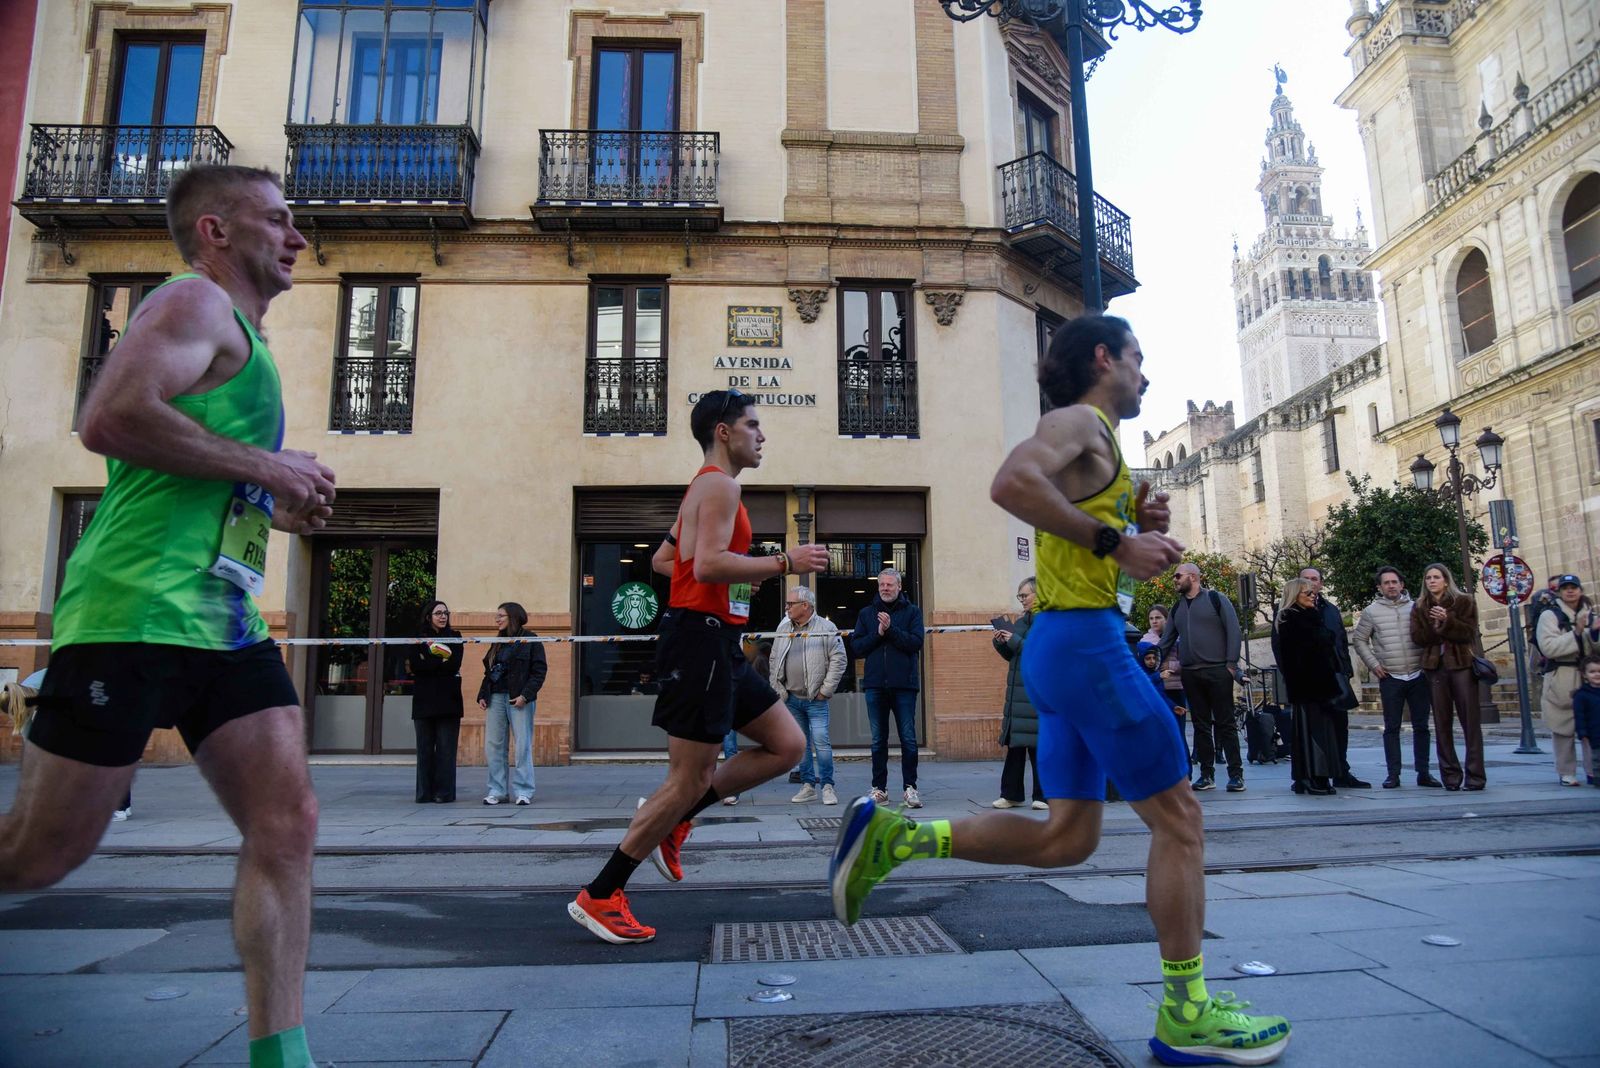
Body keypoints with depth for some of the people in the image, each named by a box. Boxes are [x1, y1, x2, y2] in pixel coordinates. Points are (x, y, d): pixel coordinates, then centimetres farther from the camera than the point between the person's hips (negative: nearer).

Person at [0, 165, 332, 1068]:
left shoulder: (241, 335, 25)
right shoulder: (196, 302, -2)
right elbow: (112, 420, -19)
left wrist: (273, 507, 15)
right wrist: (268, 467, -14)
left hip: (226, 621, 9)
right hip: (138, 611, -8)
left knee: (288, 823, -2)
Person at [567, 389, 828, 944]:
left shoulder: (706, 487, 21)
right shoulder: (720, 485, -10)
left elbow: (662, 559, 27)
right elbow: (709, 564, -25)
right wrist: (785, 562, -19)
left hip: (718, 645, 10)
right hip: (700, 638, -10)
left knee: (788, 745, 10)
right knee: (691, 779, -4)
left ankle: (670, 817, 14)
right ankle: (598, 898, 9)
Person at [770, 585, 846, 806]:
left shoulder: (826, 628, -5)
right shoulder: (783, 629, 11)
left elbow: (838, 660, -7)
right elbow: (773, 660, 17)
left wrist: (826, 690, -9)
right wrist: (777, 688, 8)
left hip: (816, 699, -5)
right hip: (791, 698, 5)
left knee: (820, 741, -10)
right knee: (801, 744, 10)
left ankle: (827, 786, 1)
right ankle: (808, 786, 19)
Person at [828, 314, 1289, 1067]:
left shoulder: (1095, 440, 24)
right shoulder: (1077, 420, -6)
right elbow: (1012, 483, -27)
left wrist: (1138, 520, 12)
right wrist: (1113, 540, -22)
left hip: (1063, 644, 10)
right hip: (1083, 640, -10)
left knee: (1067, 837, 11)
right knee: (1178, 816, 1)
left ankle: (892, 837, 9)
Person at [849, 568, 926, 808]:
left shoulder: (912, 611, 5)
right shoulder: (866, 613, 12)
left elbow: (916, 643, -7)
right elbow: (856, 646, 5)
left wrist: (891, 629, -15)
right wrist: (878, 633, -8)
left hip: (904, 684, -2)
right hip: (875, 684, 2)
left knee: (908, 738, 0)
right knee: (878, 740, 8)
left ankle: (910, 787, 8)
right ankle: (879, 788, 15)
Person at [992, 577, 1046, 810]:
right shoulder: (1022, 620, 16)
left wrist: (1015, 641, -15)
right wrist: (1000, 643, 1)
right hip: (1017, 688, 7)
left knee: (1039, 745, -3)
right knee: (1014, 743, 6)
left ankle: (1043, 796, 7)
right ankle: (1011, 795, 12)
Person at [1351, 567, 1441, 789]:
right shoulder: (1371, 611, 1)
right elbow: (1359, 640, 6)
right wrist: (1373, 664, -2)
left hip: (1418, 676, 1)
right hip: (1390, 678, -1)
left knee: (1421, 726, 6)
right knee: (1392, 728, 2)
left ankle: (1423, 772, 14)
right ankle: (1393, 774, 5)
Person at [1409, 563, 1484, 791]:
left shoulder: (1464, 602, 4)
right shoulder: (1419, 607, 11)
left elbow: (1469, 633, -7)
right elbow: (1417, 637, 1)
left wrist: (1446, 621, -20)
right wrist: (1437, 627, -13)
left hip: (1461, 665, -2)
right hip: (1434, 667, 3)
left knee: (1470, 721, -3)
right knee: (1442, 724, 2)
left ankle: (1475, 776, 0)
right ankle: (1450, 776, 7)